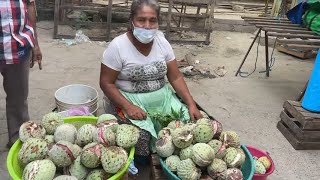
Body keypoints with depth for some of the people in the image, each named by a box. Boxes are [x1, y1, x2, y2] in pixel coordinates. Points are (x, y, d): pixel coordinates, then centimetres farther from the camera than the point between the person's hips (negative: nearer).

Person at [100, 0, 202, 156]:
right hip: (128, 100, -4)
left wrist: (191, 104, -12)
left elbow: (176, 77, 1)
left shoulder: (162, 42, -1)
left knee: (190, 121, -13)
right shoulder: (118, 46, -14)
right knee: (140, 136, -29)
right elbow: (106, 83, -12)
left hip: (162, 98, 5)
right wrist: (128, 107, -26)